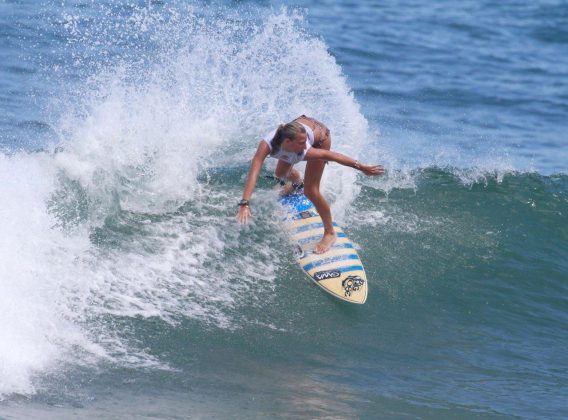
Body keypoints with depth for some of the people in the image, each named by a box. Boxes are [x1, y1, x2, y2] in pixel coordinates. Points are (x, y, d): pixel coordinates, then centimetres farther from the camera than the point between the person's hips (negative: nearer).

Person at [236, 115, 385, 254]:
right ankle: (297, 181, 64)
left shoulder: (305, 152, -43)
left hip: (320, 135, -4)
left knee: (311, 191, -9)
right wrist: (244, 204, -61)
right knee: (280, 174, 25)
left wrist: (362, 167, -24)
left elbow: (330, 155, -31)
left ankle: (329, 233, 9)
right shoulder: (267, 144, -42)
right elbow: (253, 173, -51)